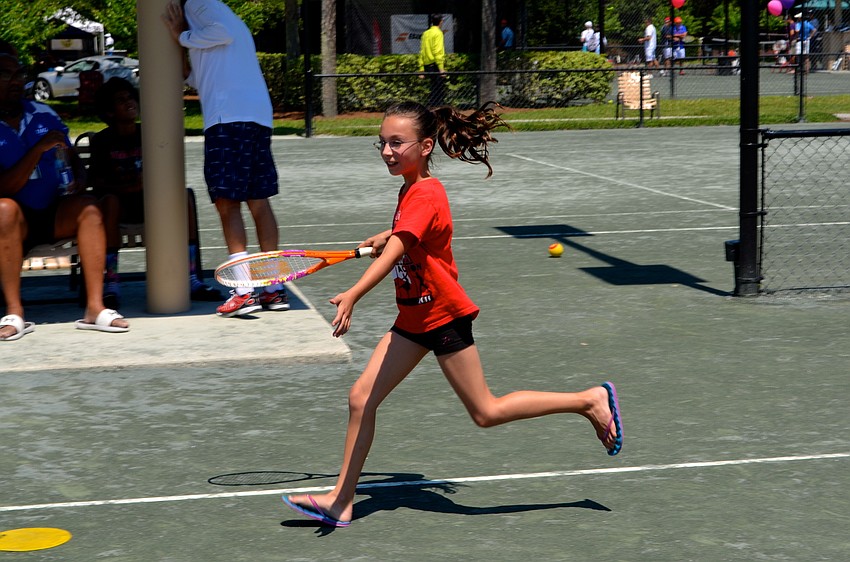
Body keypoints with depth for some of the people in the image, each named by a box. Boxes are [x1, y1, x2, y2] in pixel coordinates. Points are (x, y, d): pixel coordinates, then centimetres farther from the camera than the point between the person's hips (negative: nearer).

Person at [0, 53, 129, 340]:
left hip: (54, 215, 4)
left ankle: (95, 308, -31)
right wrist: (39, 149, -23)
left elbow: (73, 161, 17)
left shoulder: (44, 115, 8)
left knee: (88, 208, -25)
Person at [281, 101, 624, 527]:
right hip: (413, 319, 9)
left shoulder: (425, 196, -22)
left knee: (486, 413, 0)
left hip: (443, 316, -9)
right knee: (361, 399, 3)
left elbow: (395, 250, -38)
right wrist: (378, 239, 16)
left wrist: (353, 296, -49)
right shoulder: (411, 189, 7)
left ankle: (590, 400, 11)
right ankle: (340, 501, 9)